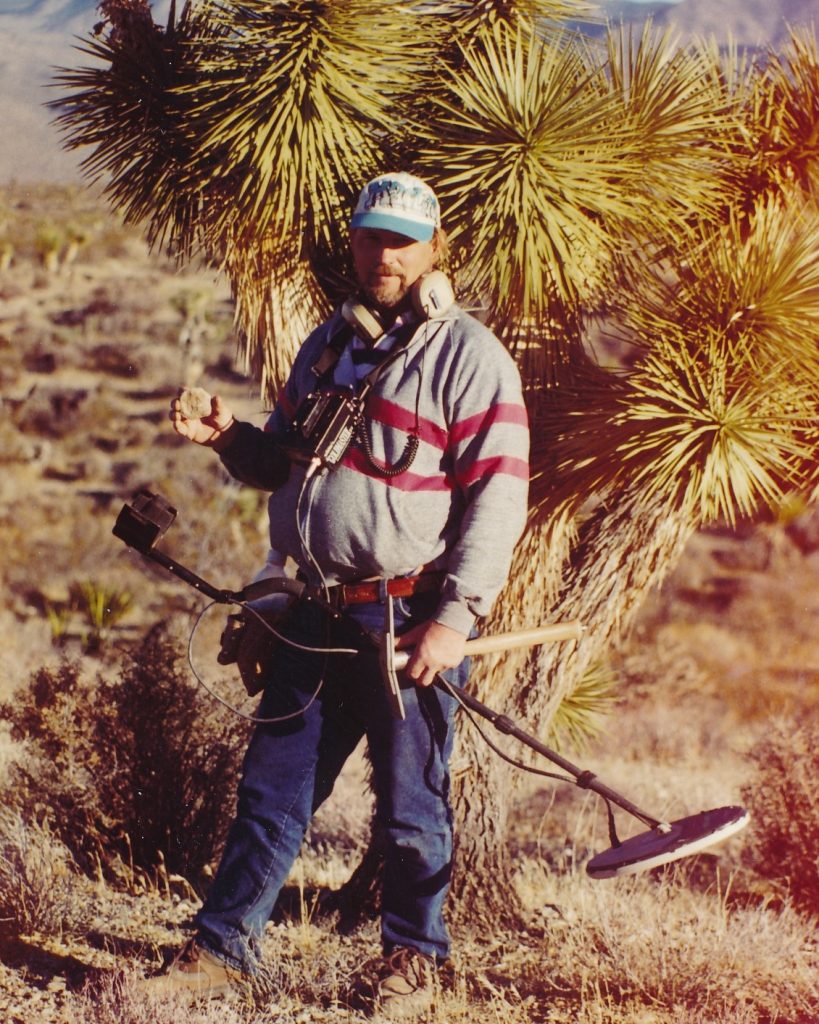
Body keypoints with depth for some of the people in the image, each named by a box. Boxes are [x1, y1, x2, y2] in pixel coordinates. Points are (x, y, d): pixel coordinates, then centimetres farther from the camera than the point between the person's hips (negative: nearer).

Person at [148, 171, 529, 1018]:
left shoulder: (468, 356, -6)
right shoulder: (327, 346, 15)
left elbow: (498, 498, -11)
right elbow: (282, 463, 25)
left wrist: (455, 616, -17)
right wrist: (230, 438, 3)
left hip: (409, 621, -6)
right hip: (320, 615, 6)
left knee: (409, 803, 5)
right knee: (272, 785, 10)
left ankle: (412, 955, 22)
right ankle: (223, 947, 19)